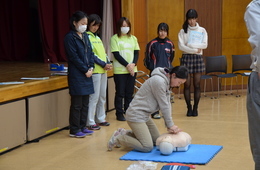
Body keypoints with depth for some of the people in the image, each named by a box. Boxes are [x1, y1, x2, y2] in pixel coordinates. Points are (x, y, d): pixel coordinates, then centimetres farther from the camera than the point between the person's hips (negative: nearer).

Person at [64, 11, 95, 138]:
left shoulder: (85, 36, 13)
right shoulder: (70, 37, -10)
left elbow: (90, 53, 13)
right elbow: (74, 57, -14)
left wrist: (91, 68, -1)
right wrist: (85, 70, -12)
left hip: (87, 73, 7)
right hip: (76, 75, -7)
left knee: (85, 103, 11)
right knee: (76, 104, -3)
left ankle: (82, 127, 20)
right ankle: (74, 130, 5)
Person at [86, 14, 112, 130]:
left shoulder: (97, 37, 19)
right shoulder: (87, 37, -7)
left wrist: (108, 63, 0)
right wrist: (103, 64, -16)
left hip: (103, 70, 9)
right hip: (95, 70, -8)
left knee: (102, 96, 13)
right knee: (94, 97, -8)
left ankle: (100, 119, 23)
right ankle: (90, 123, -3)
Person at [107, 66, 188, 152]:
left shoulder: (167, 82, 8)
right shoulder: (159, 81, -23)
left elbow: (168, 104, 7)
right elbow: (163, 106, -19)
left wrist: (169, 125, -1)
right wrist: (170, 125, -9)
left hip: (145, 115, 11)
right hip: (136, 115, -11)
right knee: (147, 147, -16)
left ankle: (125, 134, 19)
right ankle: (118, 139, 0)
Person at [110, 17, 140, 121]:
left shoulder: (133, 38, 10)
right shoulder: (115, 38, -3)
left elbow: (137, 53, 8)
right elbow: (116, 54, -9)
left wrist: (133, 64, -10)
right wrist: (127, 65, -15)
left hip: (132, 69, 4)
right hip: (119, 70, -4)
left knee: (130, 93, 7)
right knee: (120, 93, 0)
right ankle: (119, 114, 7)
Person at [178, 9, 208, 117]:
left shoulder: (202, 30, 6)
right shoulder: (183, 31, 2)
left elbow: (205, 45, -6)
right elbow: (181, 46, -9)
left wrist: (190, 45, -13)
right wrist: (195, 50, -14)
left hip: (198, 58, 1)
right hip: (186, 58, -1)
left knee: (197, 85, 2)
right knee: (187, 85, 0)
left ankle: (195, 108, 9)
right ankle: (189, 108, 8)